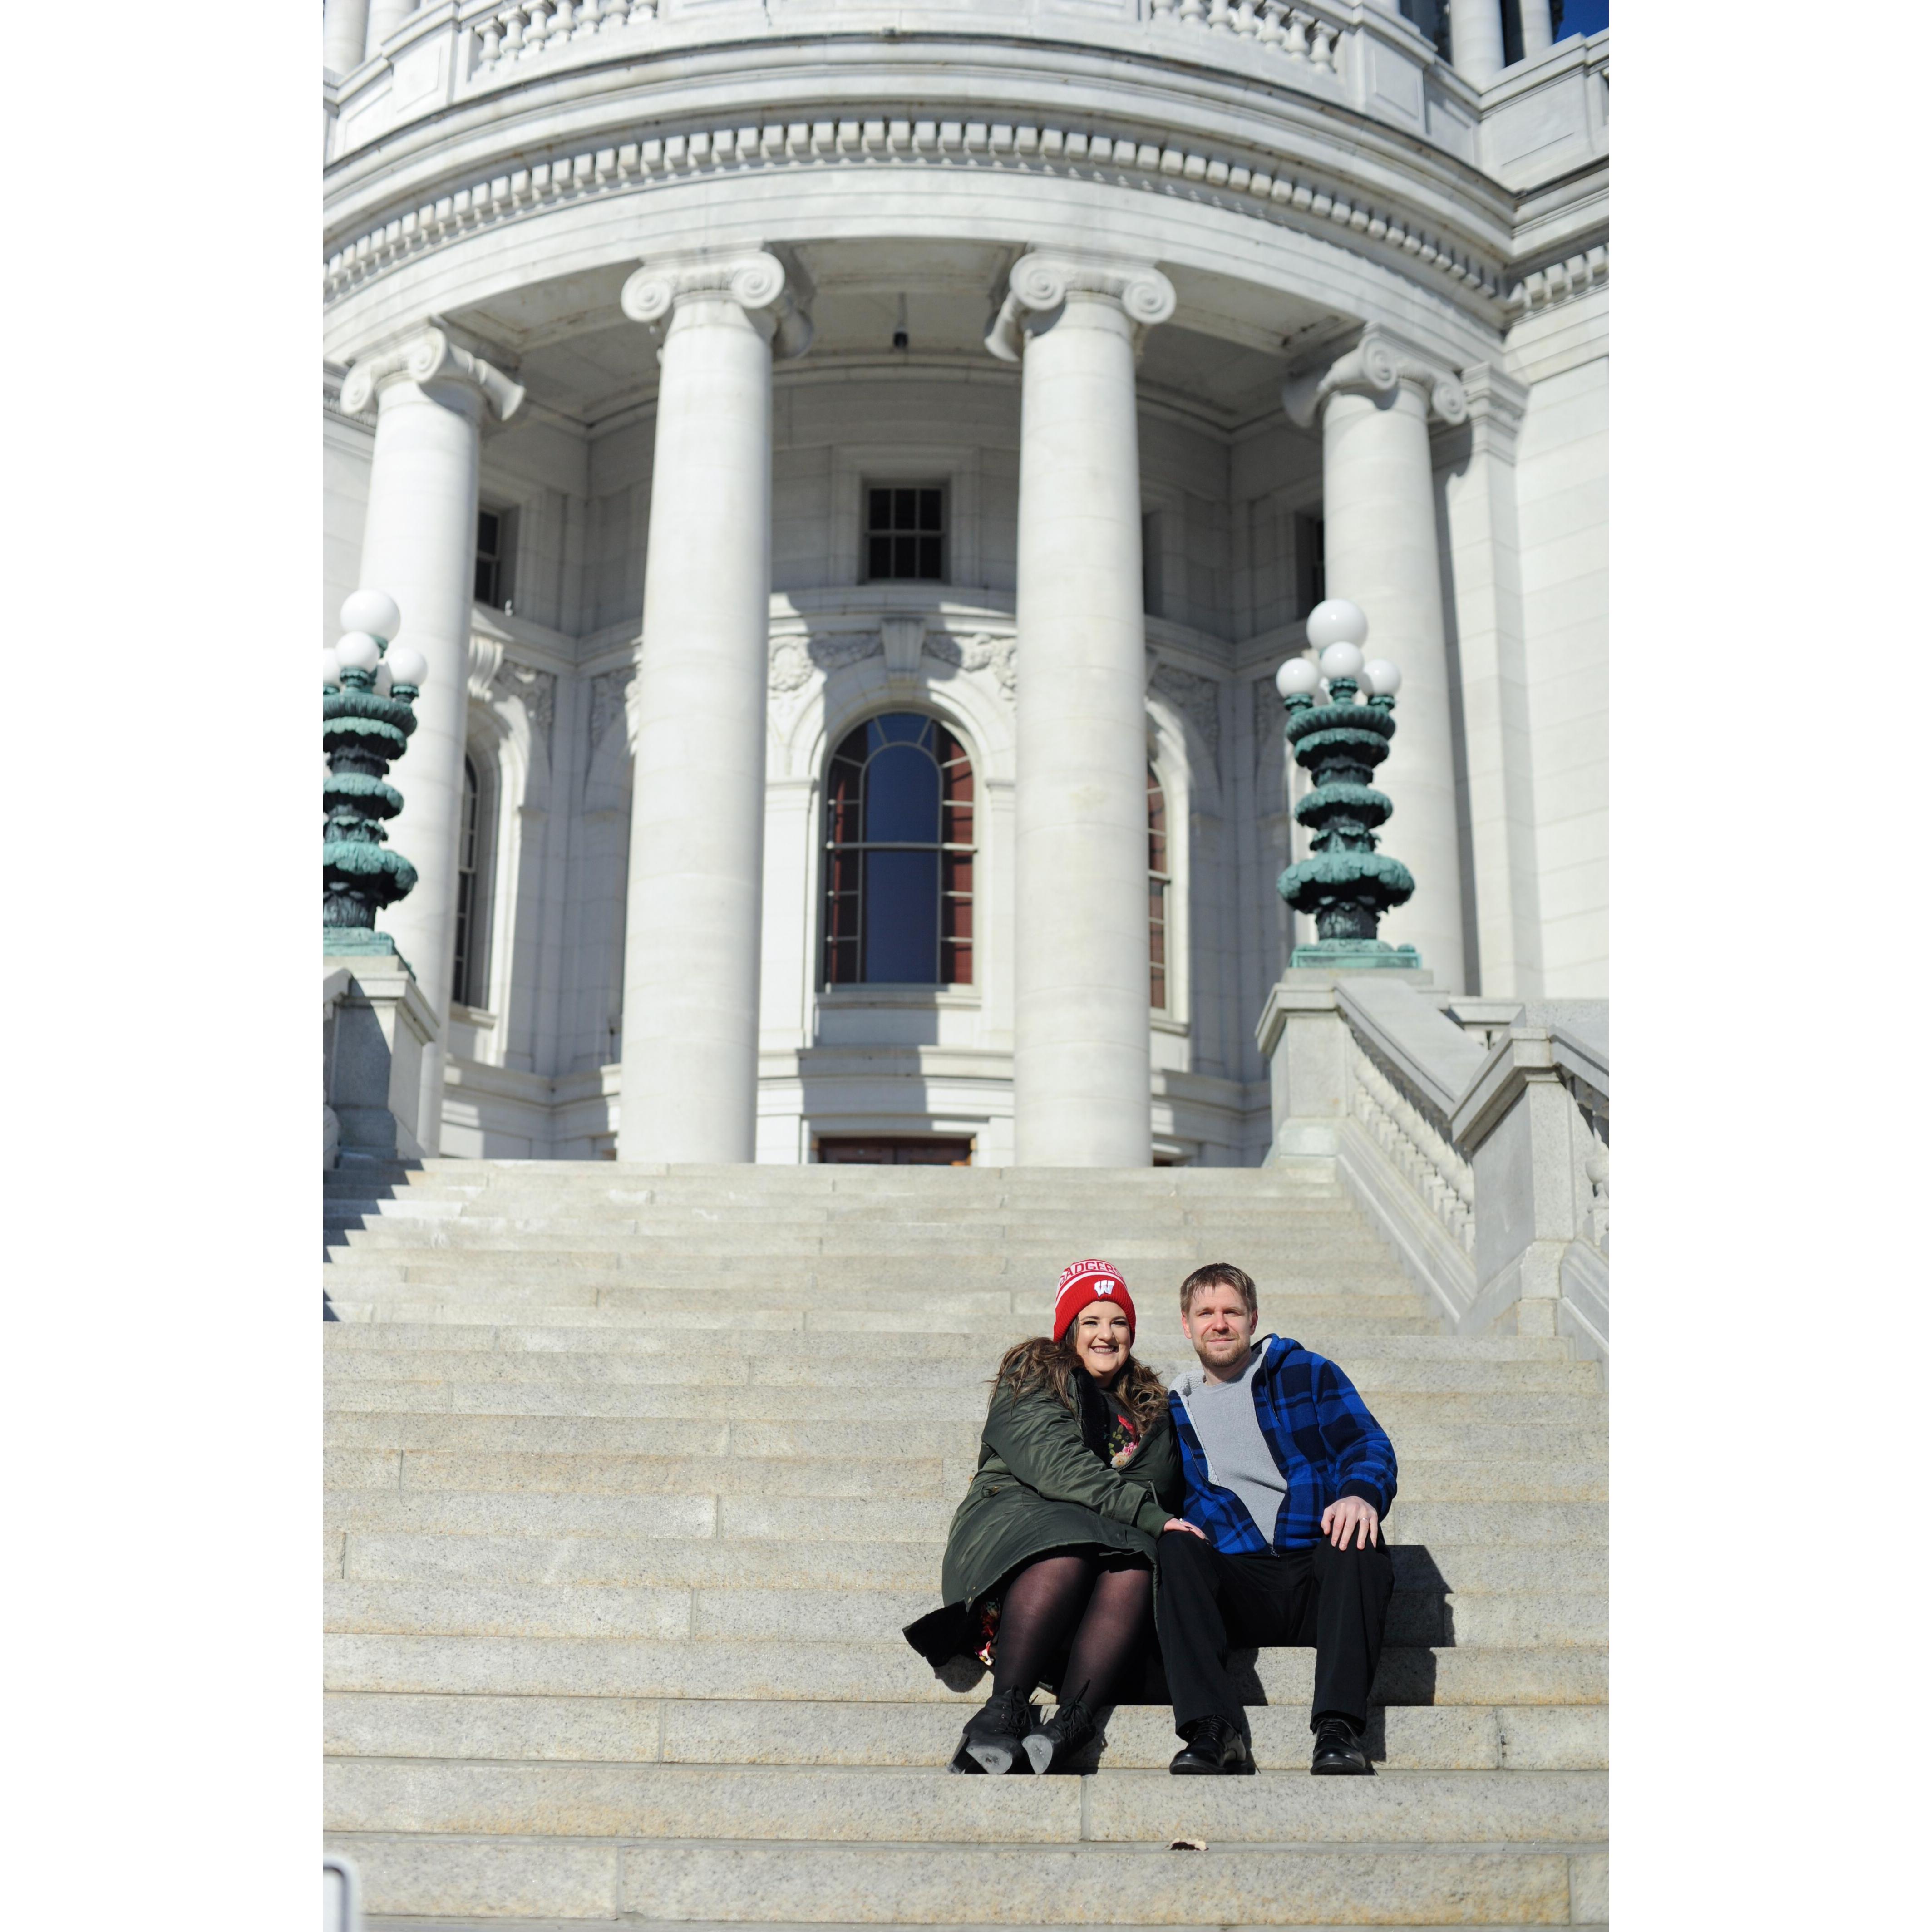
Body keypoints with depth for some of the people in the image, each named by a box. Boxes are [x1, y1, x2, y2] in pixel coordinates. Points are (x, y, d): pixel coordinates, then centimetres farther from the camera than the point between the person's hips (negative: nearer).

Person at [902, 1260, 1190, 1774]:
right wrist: (1152, 1517, -15)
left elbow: (1163, 1490, 26)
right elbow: (1058, 1467, -6)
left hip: (1113, 1537, 3)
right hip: (1015, 1515, -3)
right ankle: (1006, 1707, -44)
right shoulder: (1033, 1376, 11)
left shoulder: (1150, 1407, 28)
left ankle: (1068, 1726, -50)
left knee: (1135, 1572, -35)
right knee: (1066, 1555, -40)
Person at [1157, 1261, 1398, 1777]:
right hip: (1237, 1588, 1)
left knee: (1356, 1536, -33)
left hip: (1319, 1575, -1)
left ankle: (1338, 1728, -40)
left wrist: (1362, 1495, -22)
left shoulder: (1307, 1374, 14)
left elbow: (1369, 1445, 2)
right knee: (1175, 1548, -28)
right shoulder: (1174, 1409, 21)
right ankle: (1211, 1730, -39)